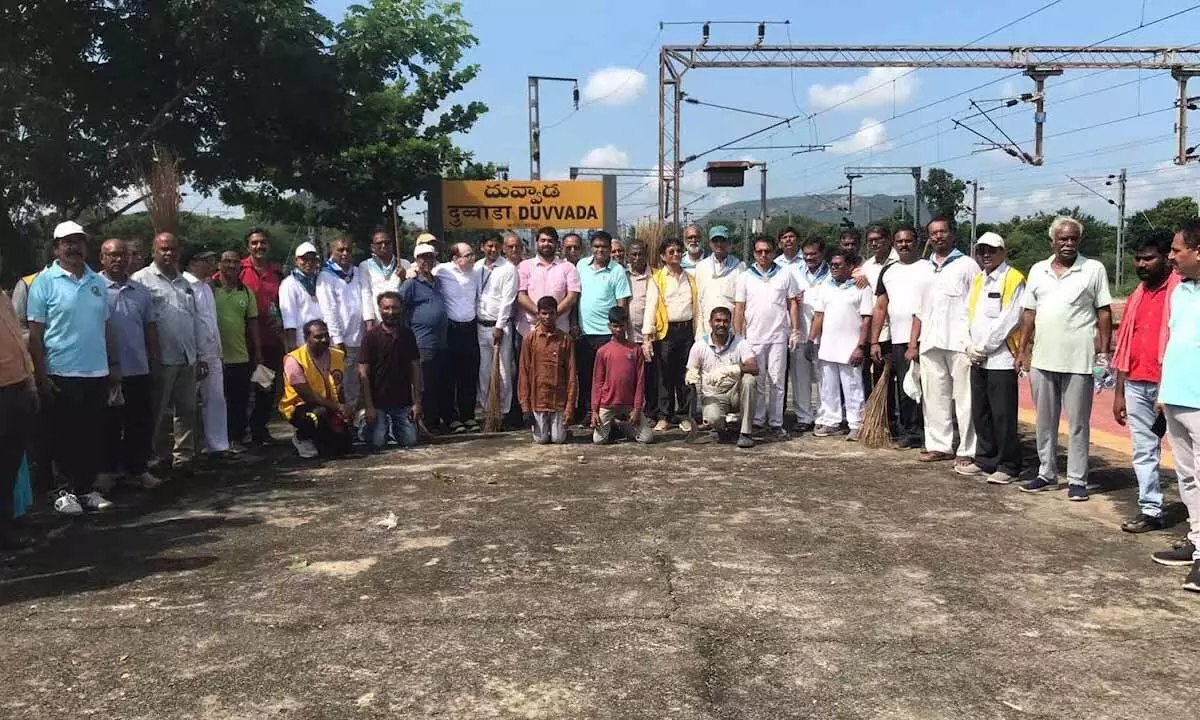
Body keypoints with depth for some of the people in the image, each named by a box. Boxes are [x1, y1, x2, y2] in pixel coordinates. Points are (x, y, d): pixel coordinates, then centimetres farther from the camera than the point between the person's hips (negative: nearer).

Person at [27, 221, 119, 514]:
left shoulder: (98, 282, 10)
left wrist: (115, 365, 10)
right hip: (61, 375, -4)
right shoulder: (44, 281, -5)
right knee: (65, 437, 5)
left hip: (97, 374, 4)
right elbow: (34, 334, -7)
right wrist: (41, 376, -11)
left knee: (92, 436, 10)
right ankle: (64, 491, 16)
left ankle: (86, 488, 20)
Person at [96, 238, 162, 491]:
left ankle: (136, 468, 21)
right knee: (109, 424, 6)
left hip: (139, 369, 5)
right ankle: (106, 470, 18)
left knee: (142, 422, 9)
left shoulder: (141, 291, 11)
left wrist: (154, 359, 10)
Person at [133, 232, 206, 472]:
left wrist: (199, 356, 18)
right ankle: (162, 458, 13)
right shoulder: (142, 279, -3)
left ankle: (184, 456, 19)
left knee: (187, 409, 10)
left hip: (187, 358, 6)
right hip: (161, 359, -6)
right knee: (159, 413, 4)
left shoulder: (184, 282, 18)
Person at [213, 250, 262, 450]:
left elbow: (253, 323, 11)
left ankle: (237, 438, 17)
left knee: (240, 401, 7)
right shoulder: (209, 288, -2)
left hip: (241, 357, 3)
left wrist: (258, 353, 8)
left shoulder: (246, 292, 8)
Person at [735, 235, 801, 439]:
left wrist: (795, 331, 2)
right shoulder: (745, 277, 6)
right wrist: (738, 337, 0)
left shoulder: (785, 275, 7)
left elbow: (793, 304, 8)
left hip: (778, 336, 0)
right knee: (757, 382, 5)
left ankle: (775, 423, 6)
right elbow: (739, 309, 5)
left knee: (777, 381, 1)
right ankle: (757, 421, 12)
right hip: (753, 337, 0)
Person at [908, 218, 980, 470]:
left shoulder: (967, 265, 3)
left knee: (964, 398, -3)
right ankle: (939, 445, 17)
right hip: (930, 343, 5)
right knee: (934, 397, 8)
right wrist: (912, 344, 13)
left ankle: (967, 451, 2)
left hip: (960, 342, -5)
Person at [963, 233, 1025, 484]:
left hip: (1001, 359, -7)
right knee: (980, 414, 13)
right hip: (977, 359, 7)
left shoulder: (1014, 279, -7)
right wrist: (969, 346, 1)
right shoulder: (977, 280, 16)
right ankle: (985, 460, 24)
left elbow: (1009, 319, -14)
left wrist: (984, 347, -11)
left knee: (1003, 416, -3)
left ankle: (1008, 466, 5)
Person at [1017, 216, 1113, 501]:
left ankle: (1077, 480, 11)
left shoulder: (1094, 269, -1)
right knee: (1045, 421, 12)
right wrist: (1023, 349, 8)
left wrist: (1104, 352, -6)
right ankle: (1047, 474, 23)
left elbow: (1104, 312, -2)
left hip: (1079, 359, -4)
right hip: (1042, 358, 4)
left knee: (1077, 423, 3)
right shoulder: (1038, 270, 9)